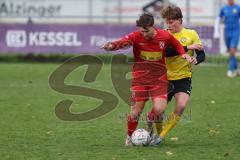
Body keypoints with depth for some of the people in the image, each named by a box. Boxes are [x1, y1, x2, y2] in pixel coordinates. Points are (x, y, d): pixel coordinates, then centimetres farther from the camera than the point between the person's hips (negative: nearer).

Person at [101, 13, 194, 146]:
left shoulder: (165, 36, -9)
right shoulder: (136, 36, -14)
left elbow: (177, 45, 12)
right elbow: (123, 42, -33)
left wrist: (184, 54, -7)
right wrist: (112, 45, -55)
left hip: (159, 78, 1)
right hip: (140, 77, -1)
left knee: (159, 109, -15)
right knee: (136, 111, -3)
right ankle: (130, 137, 24)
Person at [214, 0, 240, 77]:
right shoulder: (224, 9, 4)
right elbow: (218, 20, 13)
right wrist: (216, 32, 4)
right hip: (227, 33, 3)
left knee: (232, 50, -16)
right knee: (230, 52, 8)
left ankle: (230, 70, -11)